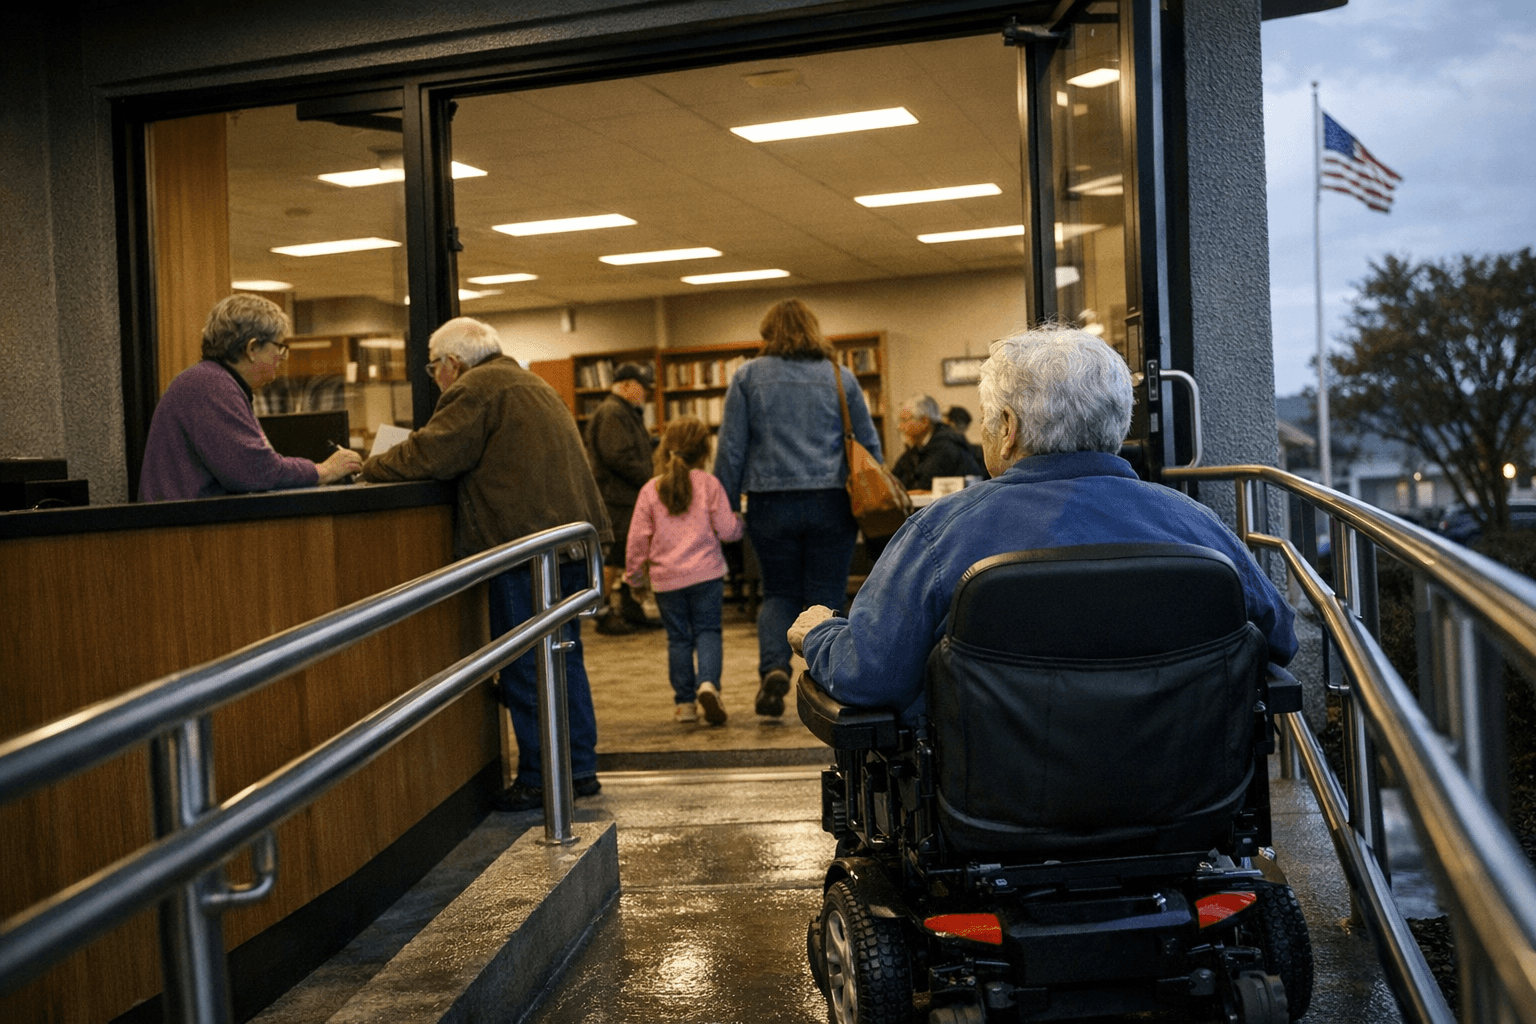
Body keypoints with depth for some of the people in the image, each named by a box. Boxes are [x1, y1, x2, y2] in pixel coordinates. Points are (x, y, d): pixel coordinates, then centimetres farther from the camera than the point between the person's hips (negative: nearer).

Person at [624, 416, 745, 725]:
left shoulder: (651, 490, 1)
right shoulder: (709, 484, -3)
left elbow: (638, 537, 2)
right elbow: (726, 529, -4)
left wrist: (634, 572, 15)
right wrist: (740, 522, 18)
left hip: (666, 577, 1)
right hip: (706, 572, -1)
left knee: (678, 637, 9)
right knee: (707, 630, 5)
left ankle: (684, 702, 11)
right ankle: (708, 682, -20)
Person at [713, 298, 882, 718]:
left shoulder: (748, 377, 4)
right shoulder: (840, 377, 7)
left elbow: (731, 448, 2)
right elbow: (869, 445, 8)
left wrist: (726, 507, 7)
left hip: (771, 505, 0)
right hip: (831, 504, 0)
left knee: (779, 592, 14)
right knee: (827, 597, 6)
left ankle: (773, 666, -9)